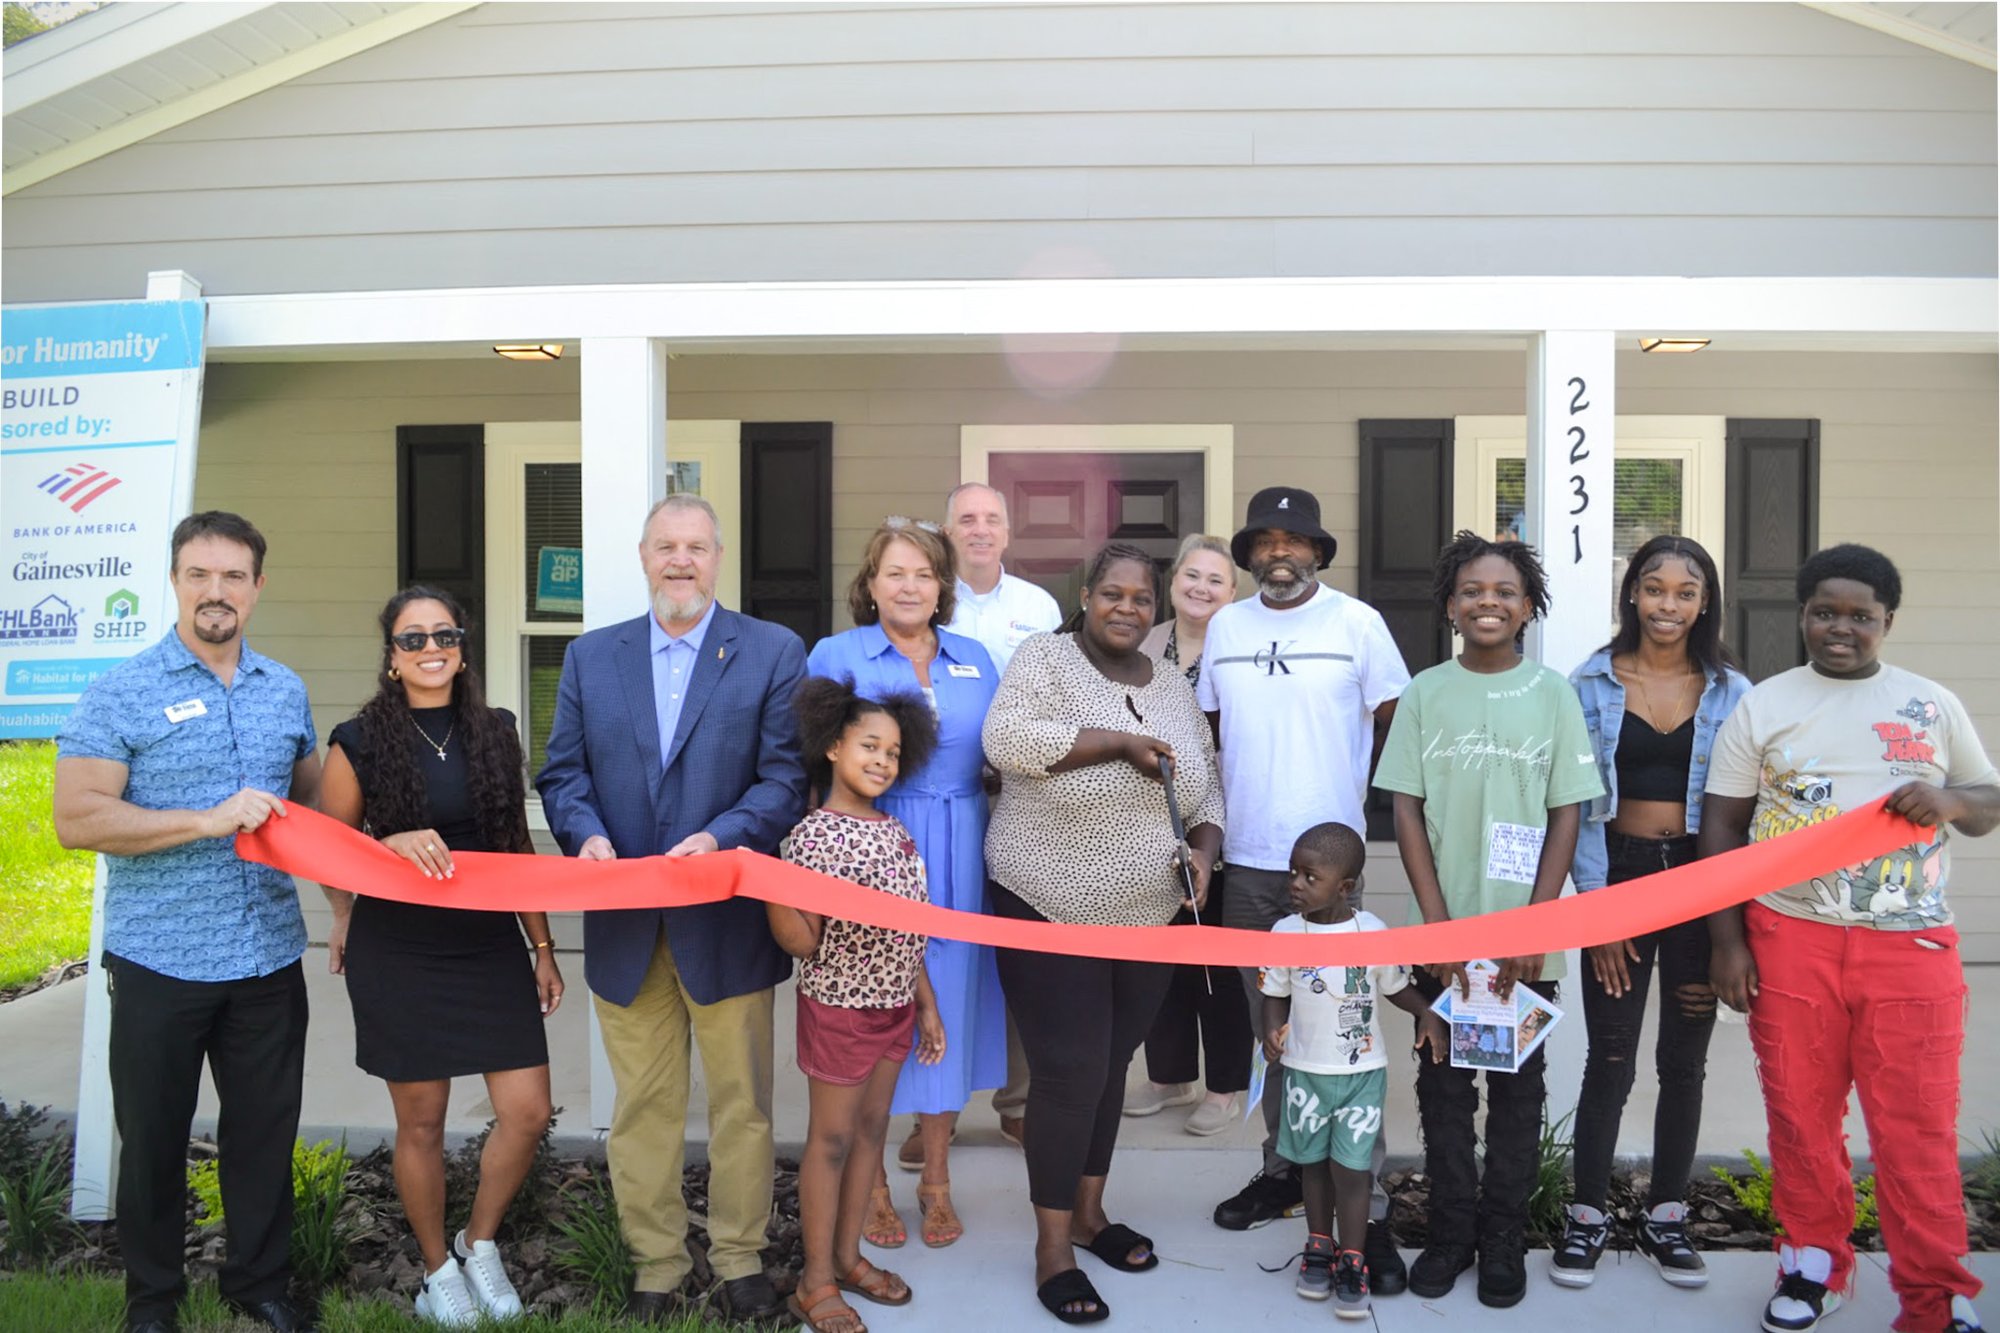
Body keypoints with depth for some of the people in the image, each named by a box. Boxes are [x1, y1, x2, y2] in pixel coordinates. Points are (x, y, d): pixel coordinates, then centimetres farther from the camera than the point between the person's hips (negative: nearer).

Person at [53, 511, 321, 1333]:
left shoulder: (285, 690, 7)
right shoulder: (122, 693, -7)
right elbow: (76, 819, -14)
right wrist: (208, 819, -22)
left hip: (269, 957, 4)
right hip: (159, 962, -3)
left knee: (265, 1132, 13)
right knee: (153, 1138, 13)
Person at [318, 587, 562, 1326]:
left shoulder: (496, 732, 3)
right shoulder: (360, 743, -6)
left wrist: (543, 945, 9)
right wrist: (392, 846, -20)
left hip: (490, 948, 3)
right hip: (400, 957, -3)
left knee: (528, 1113, 1)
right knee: (421, 1123, 9)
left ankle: (479, 1243, 28)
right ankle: (437, 1267, 32)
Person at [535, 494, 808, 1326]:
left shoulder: (774, 652, -1)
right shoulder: (590, 656, 9)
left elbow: (786, 779, -7)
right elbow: (563, 772, 7)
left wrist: (720, 837, -21)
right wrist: (585, 832, -12)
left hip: (727, 920, -2)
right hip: (626, 925, 2)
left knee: (741, 1102, 10)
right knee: (642, 1106, 12)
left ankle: (739, 1258, 28)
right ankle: (655, 1265, 27)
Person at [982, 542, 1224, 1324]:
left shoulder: (1174, 689, 8)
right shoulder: (1045, 659, -9)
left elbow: (1207, 787, 14)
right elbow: (1006, 740, -26)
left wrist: (1202, 850, -6)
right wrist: (1119, 742, -25)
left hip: (1150, 917, 6)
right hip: (1051, 915, -5)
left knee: (1111, 1066, 17)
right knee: (1068, 1074, -3)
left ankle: (1090, 1211, 35)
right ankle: (1052, 1248, 13)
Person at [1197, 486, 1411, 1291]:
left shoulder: (1358, 622, -4)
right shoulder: (1225, 627, 6)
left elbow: (1395, 719, 1)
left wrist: (1357, 790, 0)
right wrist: (1242, 793, 11)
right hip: (1248, 859, 4)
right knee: (1271, 1028, 16)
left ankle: (1367, 1203, 8)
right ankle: (1283, 1171, 32)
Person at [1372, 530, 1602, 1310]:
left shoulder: (1553, 693, 0)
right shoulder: (1425, 694, 2)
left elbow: (1566, 816, 0)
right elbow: (1408, 813, 1)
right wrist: (1437, 924, -6)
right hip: (1444, 933, 1)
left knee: (1516, 1089, 9)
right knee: (1443, 1088, 9)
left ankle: (1504, 1240, 23)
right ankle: (1450, 1233, 23)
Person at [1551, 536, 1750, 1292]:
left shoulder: (1731, 692, 3)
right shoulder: (1592, 684, 0)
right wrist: (1596, 905, -9)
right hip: (1619, 874, -1)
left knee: (1684, 1061, 10)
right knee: (1610, 1060, 3)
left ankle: (1665, 1218, 25)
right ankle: (1587, 1217, 17)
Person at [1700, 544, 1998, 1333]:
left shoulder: (1934, 705, 9)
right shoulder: (1762, 706, 4)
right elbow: (1722, 826, 3)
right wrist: (1727, 941, -4)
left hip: (1911, 945, 0)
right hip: (1790, 939, 0)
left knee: (1917, 1129, 1)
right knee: (1800, 1116, 9)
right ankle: (1816, 1262, 26)